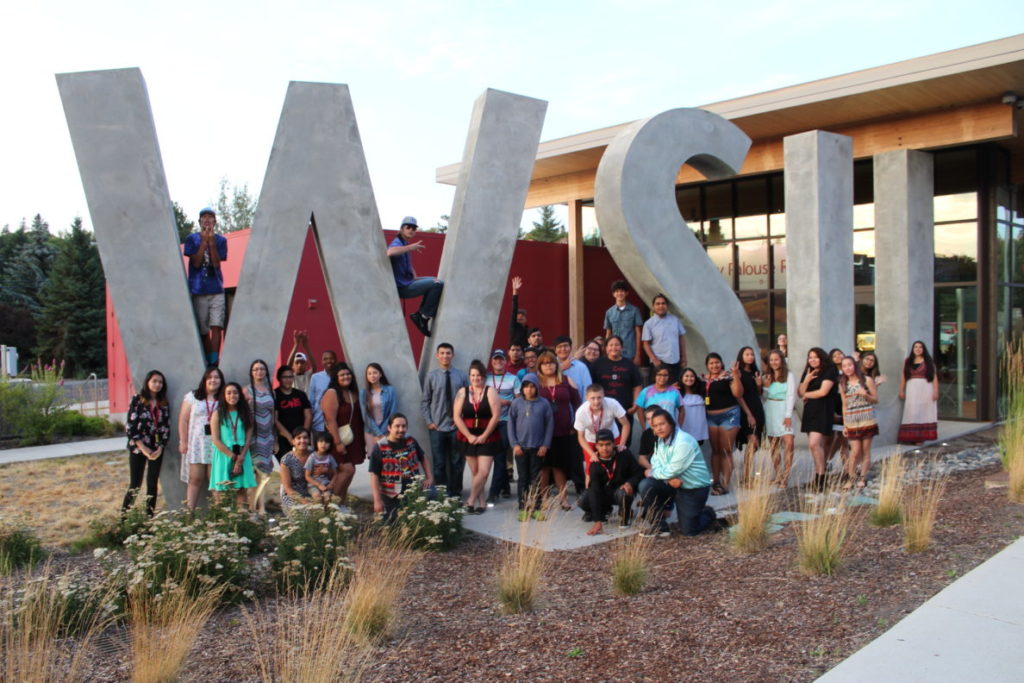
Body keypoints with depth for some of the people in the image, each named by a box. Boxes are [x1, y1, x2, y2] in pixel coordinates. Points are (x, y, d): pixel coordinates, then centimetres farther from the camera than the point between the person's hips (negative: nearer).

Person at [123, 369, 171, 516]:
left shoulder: (163, 403, 7)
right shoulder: (137, 400, -3)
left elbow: (166, 427, 5)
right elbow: (131, 426, -7)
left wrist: (160, 448, -7)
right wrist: (143, 448, -12)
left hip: (157, 449, 3)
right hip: (138, 448, -3)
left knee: (152, 484, 6)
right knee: (135, 485, -2)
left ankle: (150, 516, 12)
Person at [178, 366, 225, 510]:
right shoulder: (192, 396, 8)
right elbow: (183, 420, 5)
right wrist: (183, 441, -1)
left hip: (216, 444, 0)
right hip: (196, 443, 0)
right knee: (195, 479, 0)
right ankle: (190, 511, 5)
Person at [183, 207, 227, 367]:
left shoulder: (220, 240, 9)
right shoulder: (192, 239, 6)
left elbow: (217, 263, -3)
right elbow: (196, 262, -5)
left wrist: (211, 242, -10)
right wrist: (204, 241, -8)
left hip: (216, 290, 0)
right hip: (198, 290, 0)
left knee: (216, 326, -11)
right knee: (203, 330, 3)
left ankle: (214, 362, -14)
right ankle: (208, 363, 11)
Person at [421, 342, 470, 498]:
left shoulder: (462, 376, -1)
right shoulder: (431, 376, 0)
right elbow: (424, 401, 4)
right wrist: (429, 422, -3)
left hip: (457, 427, 1)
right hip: (437, 428, 0)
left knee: (457, 463, 9)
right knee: (439, 464, 4)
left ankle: (455, 494, 21)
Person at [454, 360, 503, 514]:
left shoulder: (490, 392, -4)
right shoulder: (462, 392, 2)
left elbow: (496, 416, -9)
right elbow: (457, 417, -2)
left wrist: (484, 436, -11)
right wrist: (469, 436, -8)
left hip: (487, 438, -2)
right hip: (468, 438, 2)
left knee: (483, 472, -10)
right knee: (475, 473, 6)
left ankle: (471, 500, 2)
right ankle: (481, 502, 15)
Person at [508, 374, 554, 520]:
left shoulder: (544, 404, -1)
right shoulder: (516, 403, 0)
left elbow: (549, 425, 1)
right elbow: (511, 424, 2)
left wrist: (545, 445, -4)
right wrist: (514, 444, -4)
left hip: (538, 447, 0)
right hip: (520, 447, 0)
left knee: (536, 479, 6)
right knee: (523, 478, 6)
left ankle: (536, 508, 15)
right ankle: (523, 509, 13)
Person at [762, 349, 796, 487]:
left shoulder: (789, 375, 1)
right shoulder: (766, 376, 13)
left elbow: (791, 396, -4)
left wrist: (788, 415, -11)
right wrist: (765, 387, -4)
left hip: (784, 410, -4)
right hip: (770, 411, 4)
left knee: (789, 443, -16)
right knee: (773, 446, 5)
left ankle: (785, 477, -13)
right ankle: (778, 475, 11)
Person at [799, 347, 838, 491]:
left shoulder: (829, 371, -5)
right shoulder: (808, 373, 15)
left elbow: (823, 391, -13)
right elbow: (800, 393, 9)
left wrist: (807, 395, 2)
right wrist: (806, 380, -7)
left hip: (823, 411, -7)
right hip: (809, 411, 7)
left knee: (814, 443, -17)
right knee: (818, 446, 9)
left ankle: (821, 477, -11)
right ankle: (818, 476, 13)